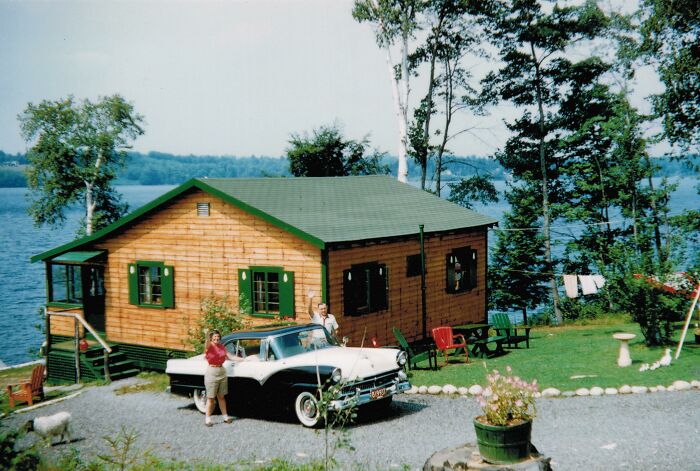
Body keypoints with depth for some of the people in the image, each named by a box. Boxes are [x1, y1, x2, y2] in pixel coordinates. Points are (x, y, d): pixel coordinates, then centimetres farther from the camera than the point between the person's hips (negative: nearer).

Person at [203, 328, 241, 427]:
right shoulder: (209, 347, -9)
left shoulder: (222, 347, 9)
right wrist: (206, 335, -54)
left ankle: (225, 416, 19)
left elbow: (230, 356, 12)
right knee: (211, 398, -2)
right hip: (211, 373, -5)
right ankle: (207, 419, 5)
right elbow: (207, 344, -33)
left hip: (222, 372, 5)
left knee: (221, 397, 13)